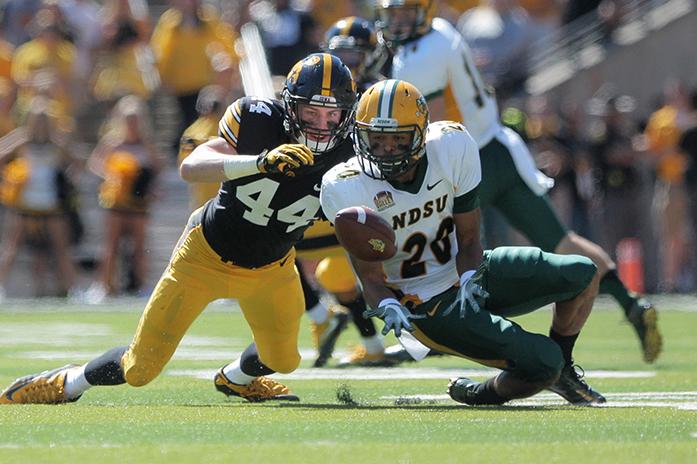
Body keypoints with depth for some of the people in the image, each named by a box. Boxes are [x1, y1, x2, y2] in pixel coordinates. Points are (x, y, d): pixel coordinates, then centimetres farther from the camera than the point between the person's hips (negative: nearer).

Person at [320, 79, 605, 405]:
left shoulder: (452, 147, -14)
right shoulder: (347, 188, -22)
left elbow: (468, 240, -5)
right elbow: (370, 277, -17)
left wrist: (470, 282, -23)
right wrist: (388, 306, -38)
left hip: (466, 272, 5)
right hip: (429, 307, -5)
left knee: (582, 274, -6)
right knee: (542, 365, -20)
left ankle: (562, 371, 18)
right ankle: (479, 394, 11)